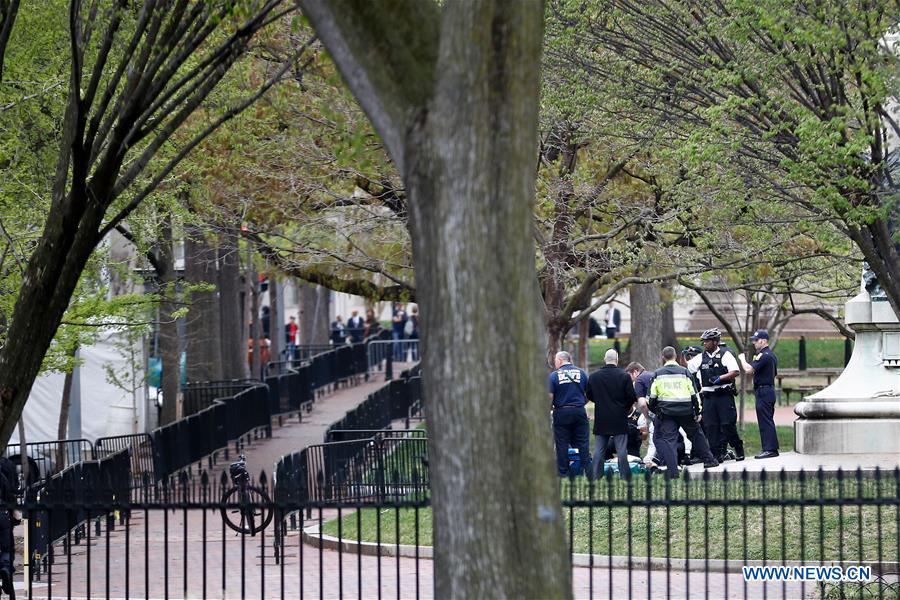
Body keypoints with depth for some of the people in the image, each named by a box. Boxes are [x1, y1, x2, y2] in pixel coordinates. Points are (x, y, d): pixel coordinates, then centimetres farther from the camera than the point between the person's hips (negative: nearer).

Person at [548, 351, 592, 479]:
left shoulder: (554, 375, -6)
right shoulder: (581, 373, 3)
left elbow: (550, 397, -8)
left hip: (561, 412, -2)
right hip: (579, 411, 2)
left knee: (562, 445, 5)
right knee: (583, 443, 6)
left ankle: (563, 473, 7)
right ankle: (589, 472, 4)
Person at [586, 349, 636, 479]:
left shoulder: (593, 376, -1)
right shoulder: (624, 376, -9)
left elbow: (589, 396, 8)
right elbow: (632, 397, -7)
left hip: (601, 420, 2)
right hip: (619, 419, -2)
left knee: (599, 450, 7)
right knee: (622, 450, 1)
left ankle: (596, 477, 6)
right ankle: (625, 476, 0)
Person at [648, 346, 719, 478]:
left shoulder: (658, 374, 3)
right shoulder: (684, 372, 3)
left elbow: (652, 397, 4)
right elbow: (694, 394, 3)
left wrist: (655, 410, 20)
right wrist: (697, 412, 11)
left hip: (666, 412, -1)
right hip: (686, 411, 1)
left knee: (667, 439, 1)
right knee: (696, 434, 19)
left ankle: (672, 470, -10)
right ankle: (709, 460, 27)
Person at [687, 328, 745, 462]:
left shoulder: (725, 355, -1)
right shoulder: (701, 358, 13)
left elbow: (736, 372, -8)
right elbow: (686, 369, 18)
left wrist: (720, 378, -17)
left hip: (724, 395, -5)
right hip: (708, 396, 5)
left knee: (728, 424, -8)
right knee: (710, 426, -1)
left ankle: (739, 450, 9)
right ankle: (717, 454, 3)